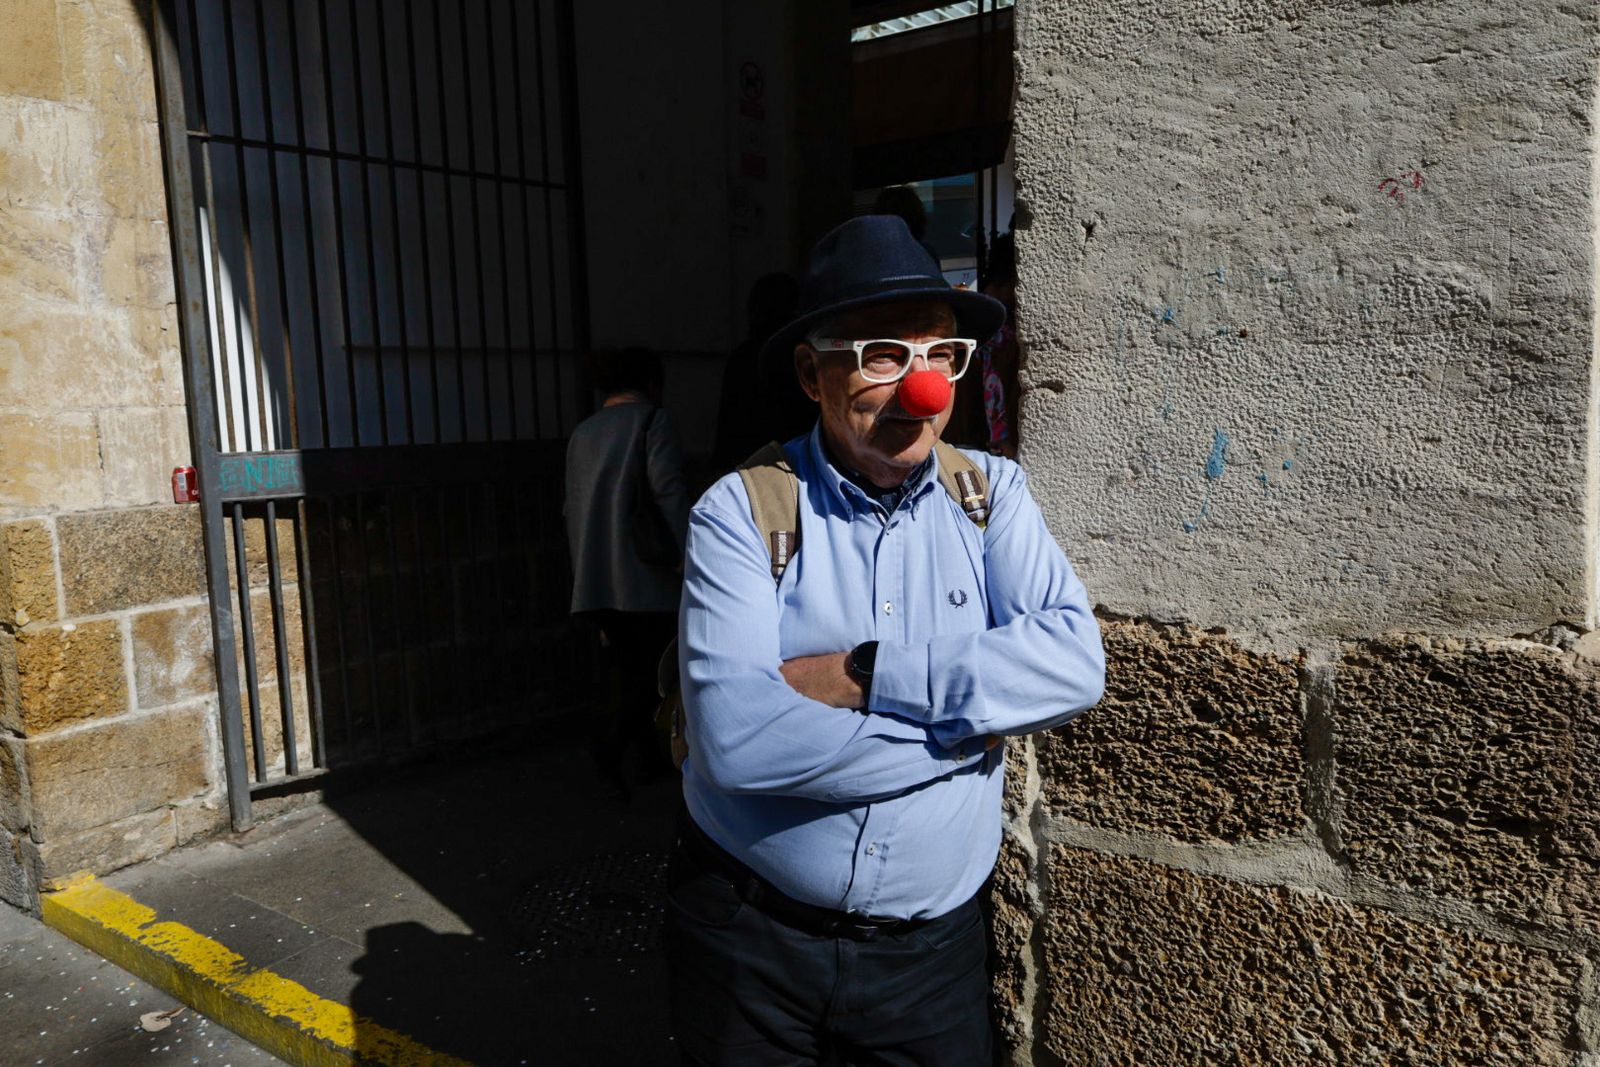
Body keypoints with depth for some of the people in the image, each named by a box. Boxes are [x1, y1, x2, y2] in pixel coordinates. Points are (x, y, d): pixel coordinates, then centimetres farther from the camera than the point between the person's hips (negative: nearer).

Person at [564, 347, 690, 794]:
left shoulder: (581, 433, 19)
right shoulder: (650, 418, 0)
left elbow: (573, 508, 20)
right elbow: (668, 487, -13)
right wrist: (685, 551, -12)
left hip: (594, 580, 6)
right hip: (641, 572, -6)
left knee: (623, 665, 12)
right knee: (648, 663, 0)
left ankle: (638, 761, 12)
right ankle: (612, 739, -13)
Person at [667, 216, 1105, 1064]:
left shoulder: (990, 493, -3)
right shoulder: (742, 512, -13)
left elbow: (1075, 662, -16)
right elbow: (735, 737, -25)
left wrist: (864, 675, -23)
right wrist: (974, 729, -18)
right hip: (749, 939, -1)